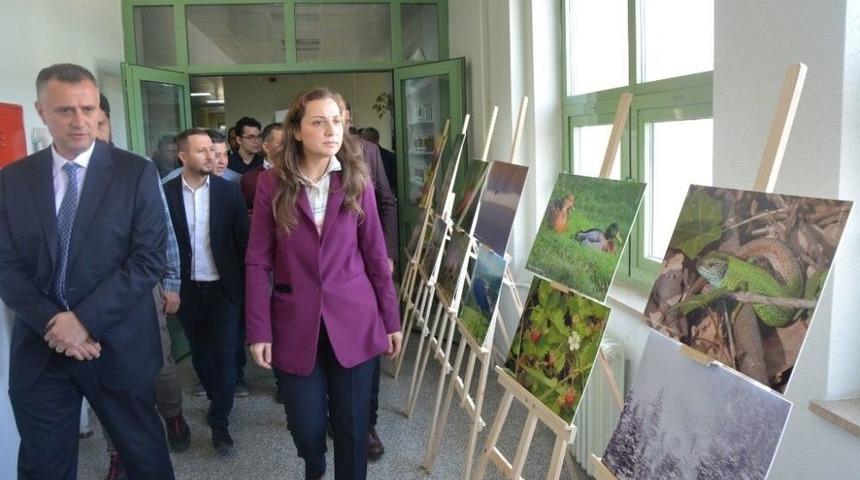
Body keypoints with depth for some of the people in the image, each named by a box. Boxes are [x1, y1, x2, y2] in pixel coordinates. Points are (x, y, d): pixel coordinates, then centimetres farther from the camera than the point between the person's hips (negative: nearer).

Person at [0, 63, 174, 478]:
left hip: (118, 345, -2)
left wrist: (85, 319, -17)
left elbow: (149, 259, -11)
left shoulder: (136, 172, -5)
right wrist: (52, 322, -13)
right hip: (39, 348, 2)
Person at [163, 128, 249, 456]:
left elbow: (243, 240, -3)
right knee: (200, 353, 17)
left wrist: (248, 285, -4)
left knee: (224, 355, -1)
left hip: (223, 287, -1)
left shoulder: (229, 190, -5)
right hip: (187, 289, 2)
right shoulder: (166, 193, -4)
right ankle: (216, 399, 41)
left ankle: (220, 423, 12)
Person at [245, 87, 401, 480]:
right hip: (296, 323, 0)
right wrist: (259, 330, -7)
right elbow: (258, 262, -3)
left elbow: (376, 255, 3)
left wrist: (391, 320, 3)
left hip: (354, 321, 1)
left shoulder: (357, 180, 0)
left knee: (352, 426, 8)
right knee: (306, 426, 11)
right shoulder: (272, 183, -3)